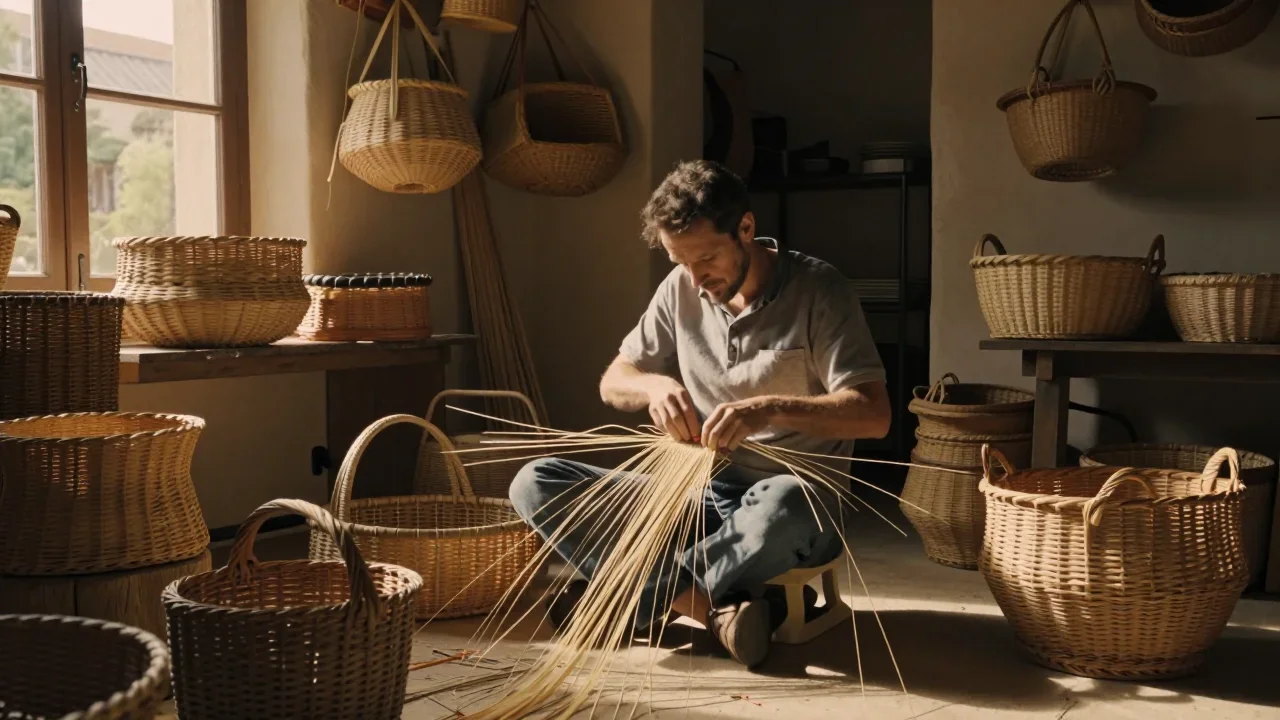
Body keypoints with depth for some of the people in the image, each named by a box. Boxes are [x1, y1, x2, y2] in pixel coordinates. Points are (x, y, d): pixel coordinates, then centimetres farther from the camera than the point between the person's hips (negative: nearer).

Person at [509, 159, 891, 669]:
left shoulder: (817, 289, -8)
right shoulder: (681, 290, 6)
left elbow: (874, 414, -16)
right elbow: (613, 382, 13)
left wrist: (771, 409, -32)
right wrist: (656, 386, -11)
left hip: (796, 504, -4)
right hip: (699, 494, 5)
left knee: (782, 507, -43)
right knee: (535, 484, -14)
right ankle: (713, 607, -27)